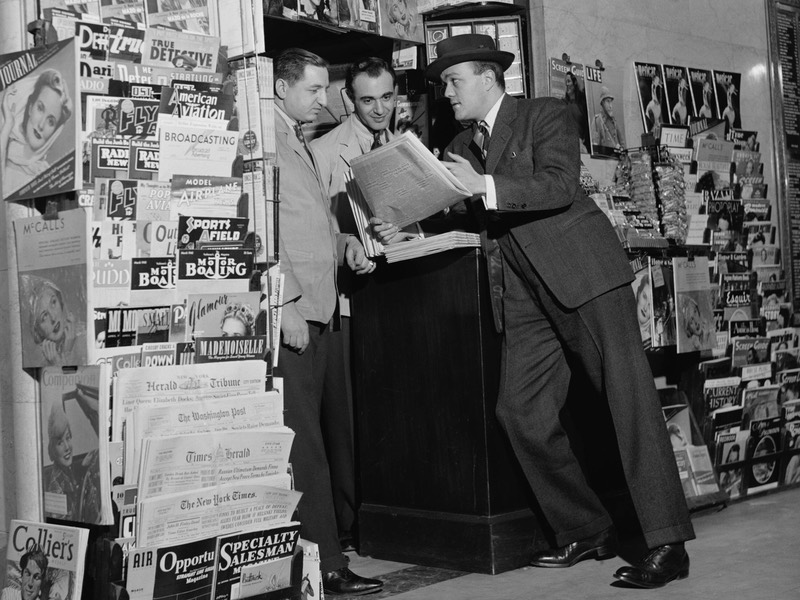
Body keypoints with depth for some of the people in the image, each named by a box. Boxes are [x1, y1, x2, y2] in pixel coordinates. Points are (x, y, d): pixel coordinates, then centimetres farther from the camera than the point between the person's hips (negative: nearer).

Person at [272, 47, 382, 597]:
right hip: (289, 313, -9)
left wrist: (345, 242, 11)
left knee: (320, 433, 8)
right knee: (303, 439, -7)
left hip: (319, 311, 9)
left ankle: (321, 556, 14)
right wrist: (286, 302, -17)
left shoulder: (302, 145, 24)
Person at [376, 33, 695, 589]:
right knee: (521, 412, -1)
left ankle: (668, 544, -6)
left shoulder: (545, 114, 1)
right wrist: (407, 229, 0)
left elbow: (560, 184, -14)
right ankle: (585, 531, 14)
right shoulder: (460, 148, 20)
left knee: (628, 400, -9)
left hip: (584, 272, -6)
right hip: (525, 293, 7)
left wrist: (485, 186, -21)